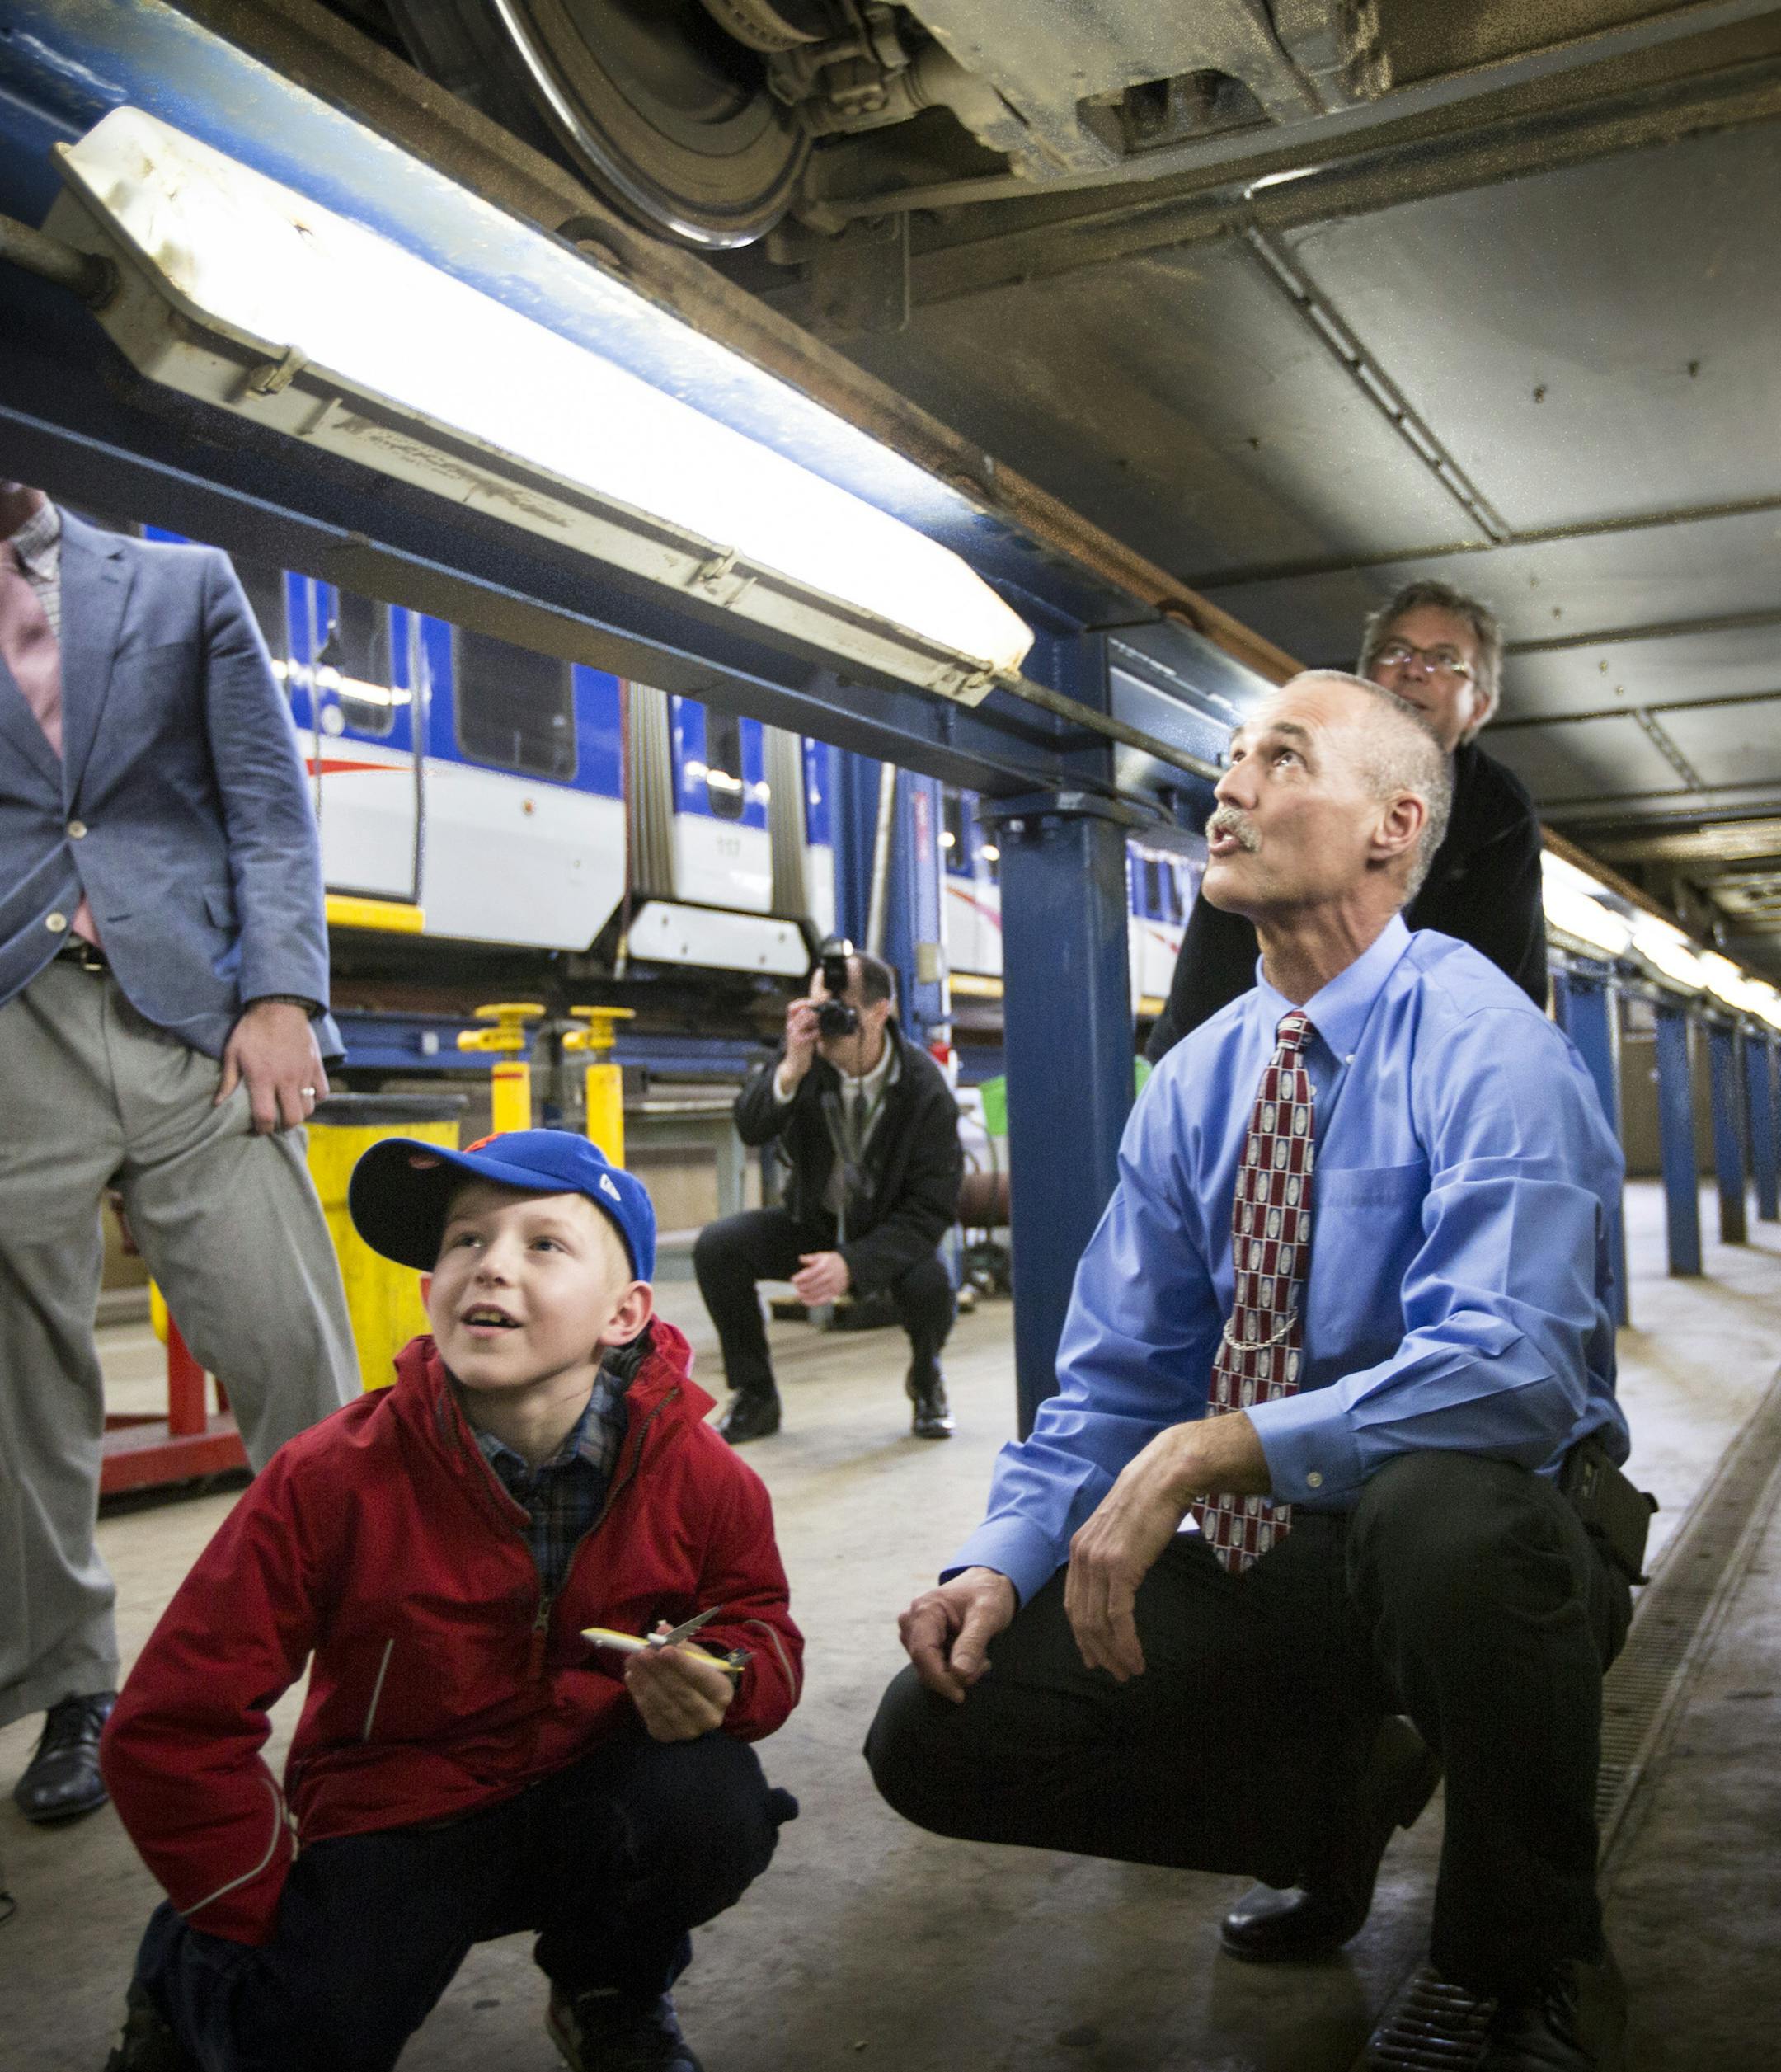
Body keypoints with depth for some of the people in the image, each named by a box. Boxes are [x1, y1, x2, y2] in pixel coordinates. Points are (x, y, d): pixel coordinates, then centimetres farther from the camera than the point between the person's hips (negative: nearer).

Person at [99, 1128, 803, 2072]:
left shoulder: (696, 1473, -15)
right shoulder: (330, 1480, -20)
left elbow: (757, 1623, 1)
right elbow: (169, 1728, -14)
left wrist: (722, 1683, -24)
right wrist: (273, 1917, -9)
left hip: (590, 1800, 2)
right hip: (393, 1823, -1)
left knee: (718, 1804, -28)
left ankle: (613, 1995, 8)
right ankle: (192, 1990, 17)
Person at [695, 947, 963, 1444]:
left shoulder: (925, 1089, -24)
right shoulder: (810, 1054, -16)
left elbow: (931, 1210, -22)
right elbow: (750, 1128, -23)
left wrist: (853, 1264, -36)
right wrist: (790, 1069, -42)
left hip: (890, 1234, -3)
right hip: (814, 1224, 3)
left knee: (929, 1282, -34)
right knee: (716, 1245, -21)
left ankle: (926, 1380, 4)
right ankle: (755, 1397, -1)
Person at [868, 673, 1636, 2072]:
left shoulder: (1483, 1043, -15)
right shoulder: (1194, 1085, 4)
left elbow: (1506, 1366, -29)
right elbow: (1118, 1373, 6)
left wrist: (1204, 1452, -33)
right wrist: (1010, 1554, -10)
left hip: (1476, 1529, -5)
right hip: (1257, 1557, 6)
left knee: (1439, 1506, -41)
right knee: (939, 1733, -5)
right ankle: (1343, 1796, 17)